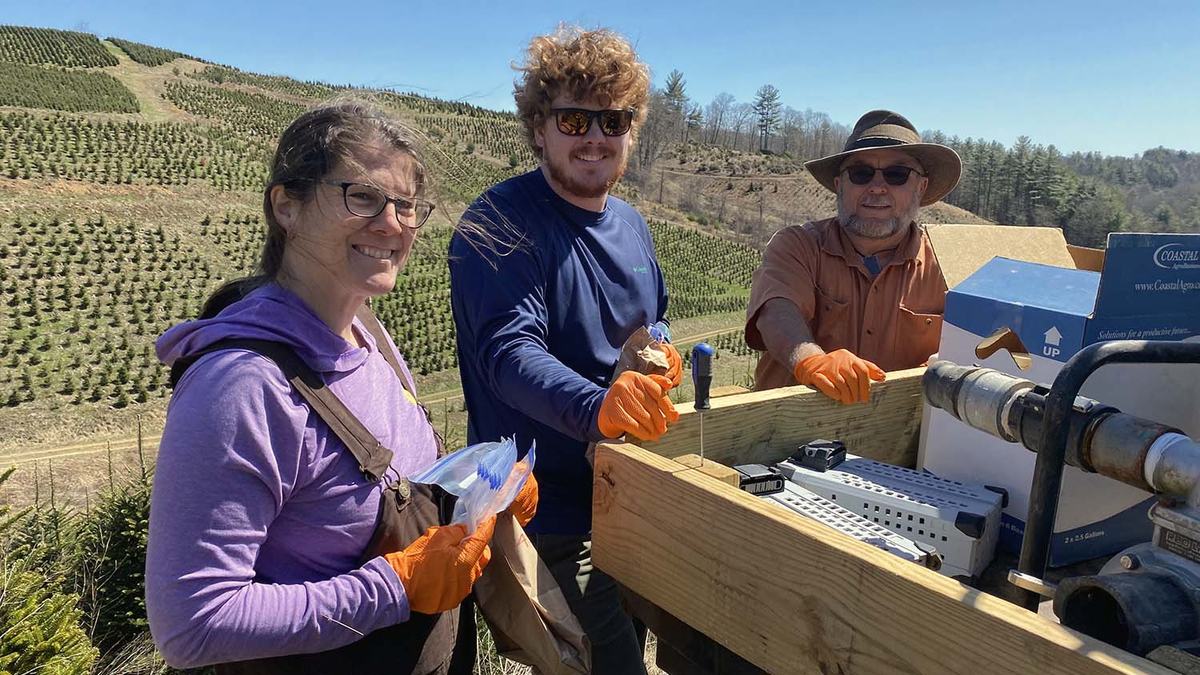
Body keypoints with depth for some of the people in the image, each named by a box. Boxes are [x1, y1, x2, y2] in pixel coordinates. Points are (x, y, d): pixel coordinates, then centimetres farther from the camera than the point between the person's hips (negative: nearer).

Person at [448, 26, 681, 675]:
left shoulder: (629, 224, 6)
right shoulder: (499, 224, -18)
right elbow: (512, 353, -31)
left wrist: (660, 351, -5)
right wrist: (598, 406, -50)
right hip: (549, 513, -8)